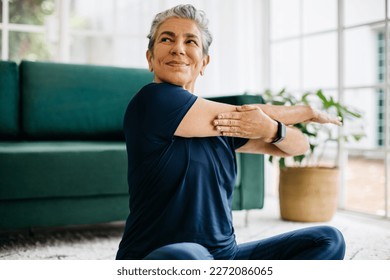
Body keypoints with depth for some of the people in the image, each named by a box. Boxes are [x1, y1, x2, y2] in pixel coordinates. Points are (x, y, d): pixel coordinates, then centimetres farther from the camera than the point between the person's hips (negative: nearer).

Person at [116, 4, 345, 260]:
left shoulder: (222, 125, 10)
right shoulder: (152, 100, -10)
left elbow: (299, 146, 11)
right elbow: (253, 114, -6)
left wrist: (271, 129, -13)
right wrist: (309, 111, 11)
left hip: (224, 254, 8)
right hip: (158, 259, -7)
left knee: (327, 239, -3)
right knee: (187, 257, -42)